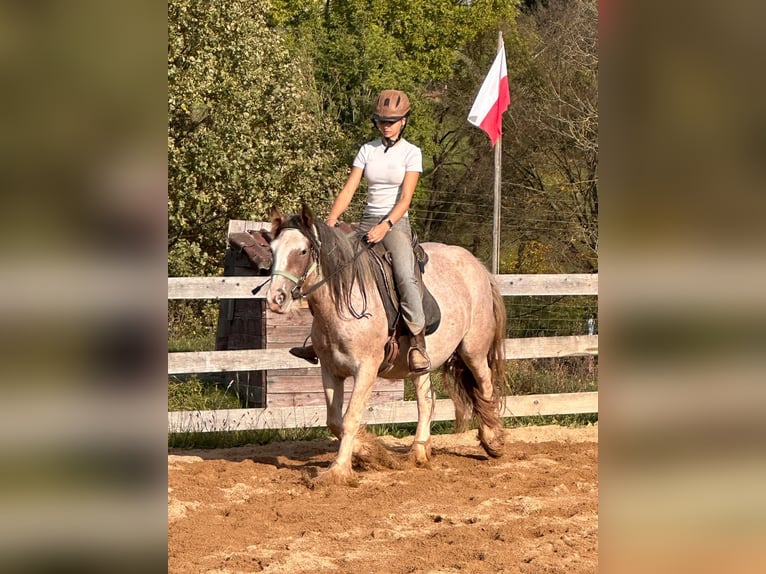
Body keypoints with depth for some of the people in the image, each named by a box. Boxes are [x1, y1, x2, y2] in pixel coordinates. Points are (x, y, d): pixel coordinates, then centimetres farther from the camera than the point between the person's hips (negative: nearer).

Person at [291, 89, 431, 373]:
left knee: (405, 275, -29)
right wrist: (331, 219, -13)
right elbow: (348, 190, 2)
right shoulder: (367, 150, 9)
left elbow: (405, 198, -11)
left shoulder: (411, 153, -2)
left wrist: (385, 226, -25)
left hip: (396, 223, -5)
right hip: (367, 222, 5)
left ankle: (418, 342, -29)